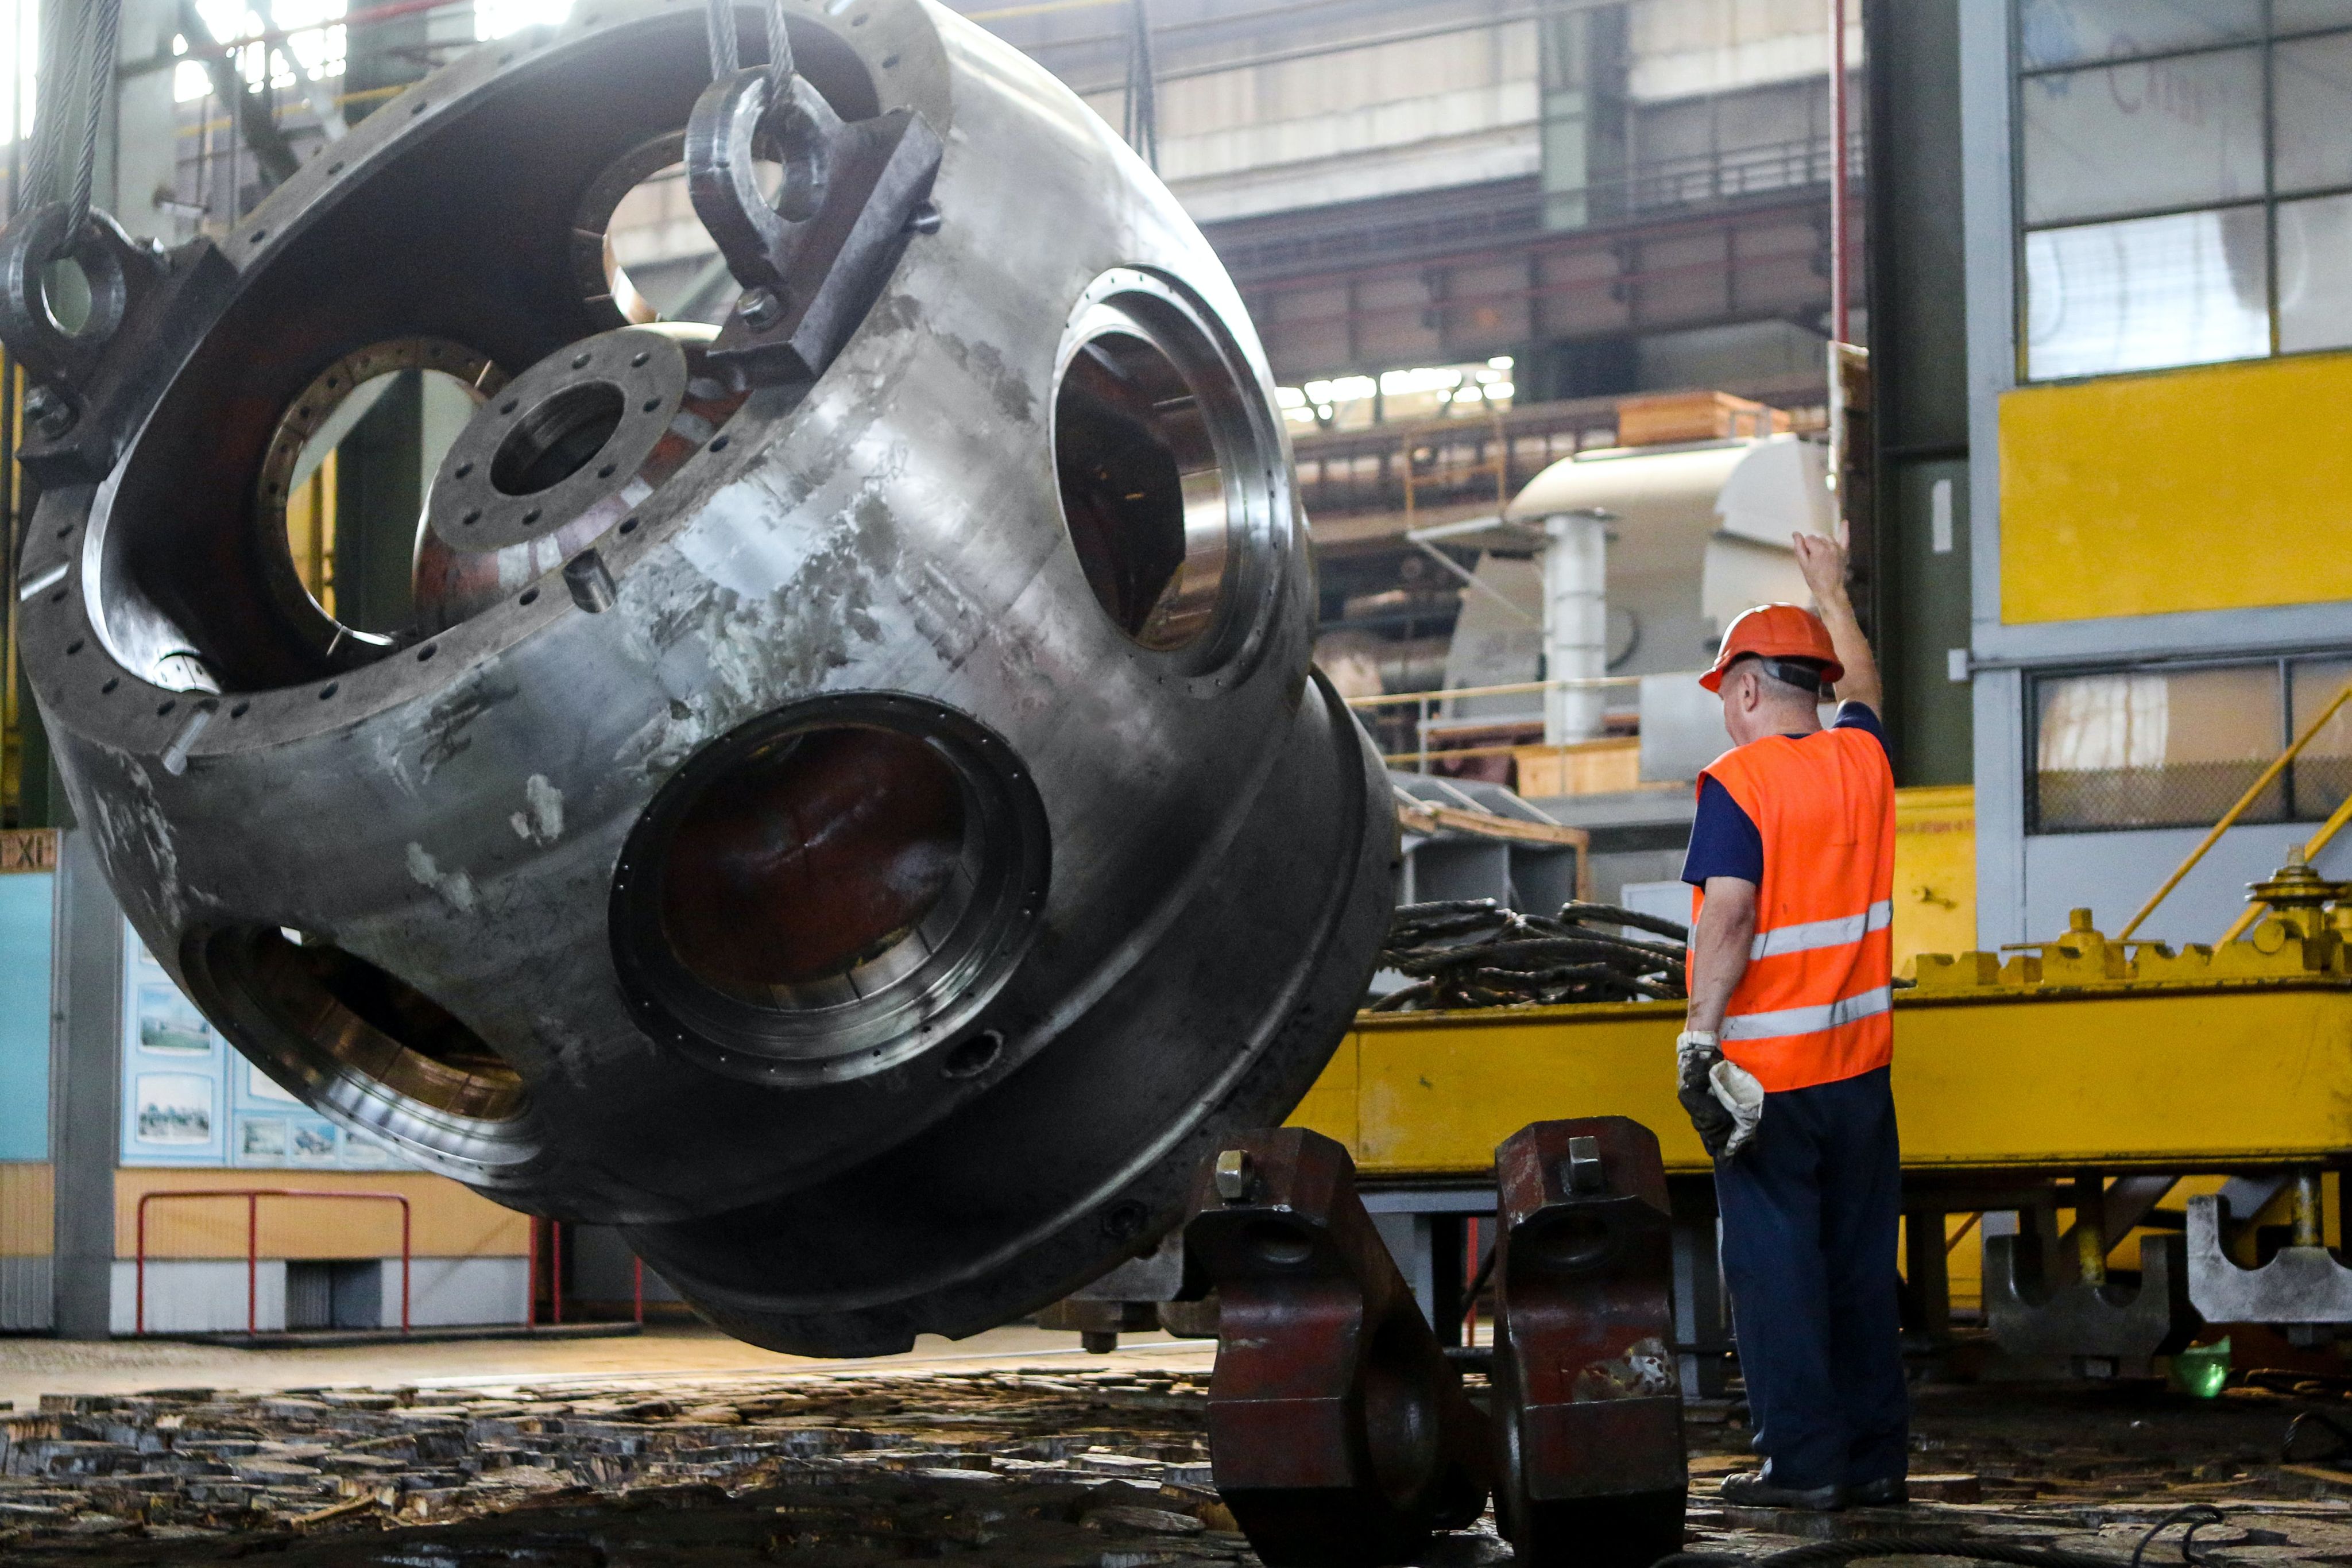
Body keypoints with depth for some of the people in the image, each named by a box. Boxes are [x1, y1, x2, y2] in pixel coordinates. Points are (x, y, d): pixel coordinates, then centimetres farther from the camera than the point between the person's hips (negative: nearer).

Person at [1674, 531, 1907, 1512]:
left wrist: (1700, 1037, -18)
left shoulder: (1738, 781, -11)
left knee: (1775, 1267, 0)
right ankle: (1875, 1457, 14)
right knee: (1860, 1266, 11)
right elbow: (1862, 684, 29)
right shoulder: (1862, 758, 7)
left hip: (1765, 1067, -6)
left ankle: (1803, 1461, 0)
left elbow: (1729, 918, -21)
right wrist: (1832, 589, 43)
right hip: (1860, 1064, 6)